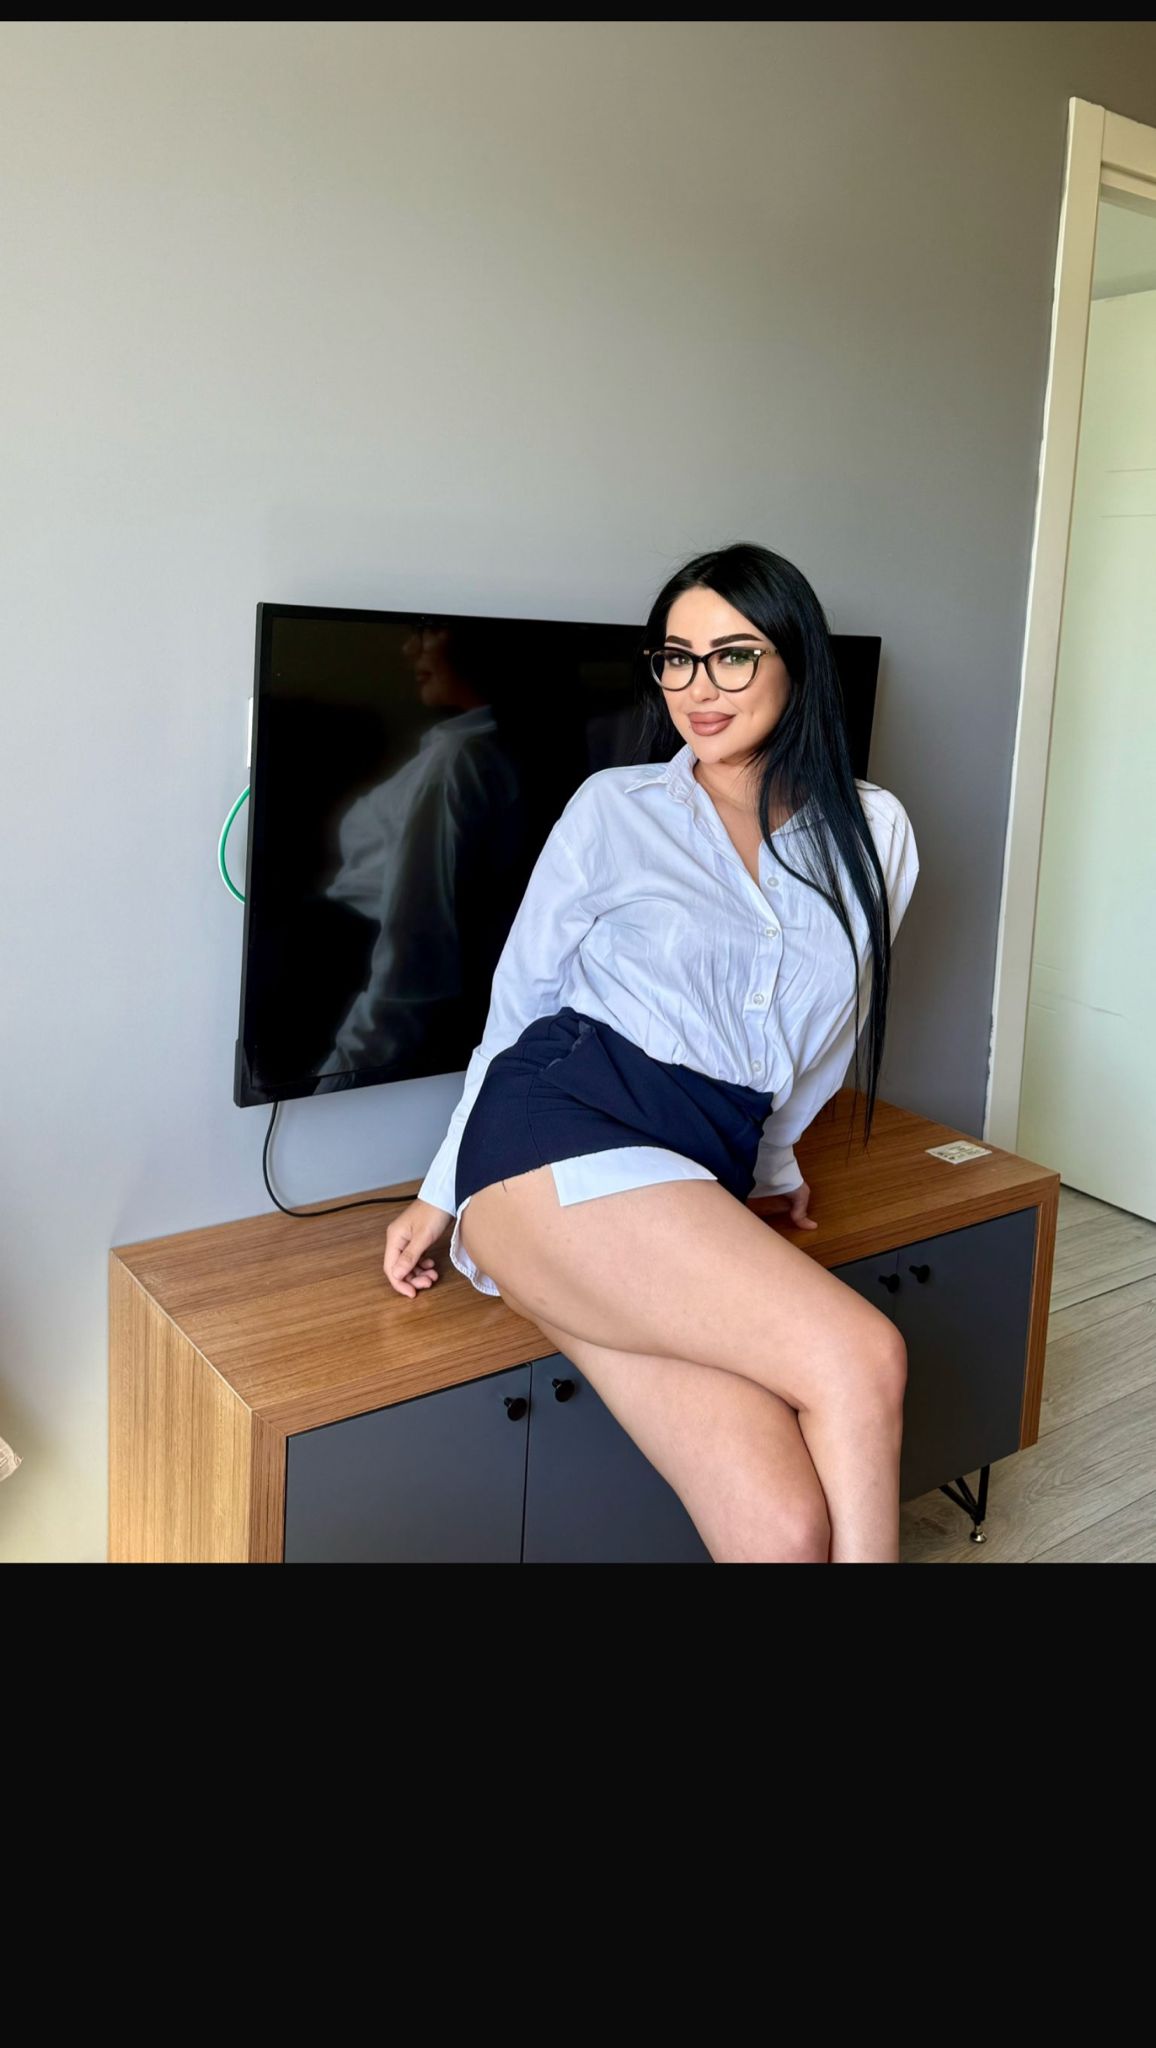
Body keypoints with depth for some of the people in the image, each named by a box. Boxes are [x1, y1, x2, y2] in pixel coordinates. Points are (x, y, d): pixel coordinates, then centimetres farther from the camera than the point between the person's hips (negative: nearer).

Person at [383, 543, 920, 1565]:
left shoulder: (873, 834, 13)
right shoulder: (615, 808, 7)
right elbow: (517, 1004, 11)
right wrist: (440, 1193, 11)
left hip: (700, 1191, 3)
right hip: (559, 1143, -3)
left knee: (791, 1524, -22)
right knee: (861, 1358, -25)